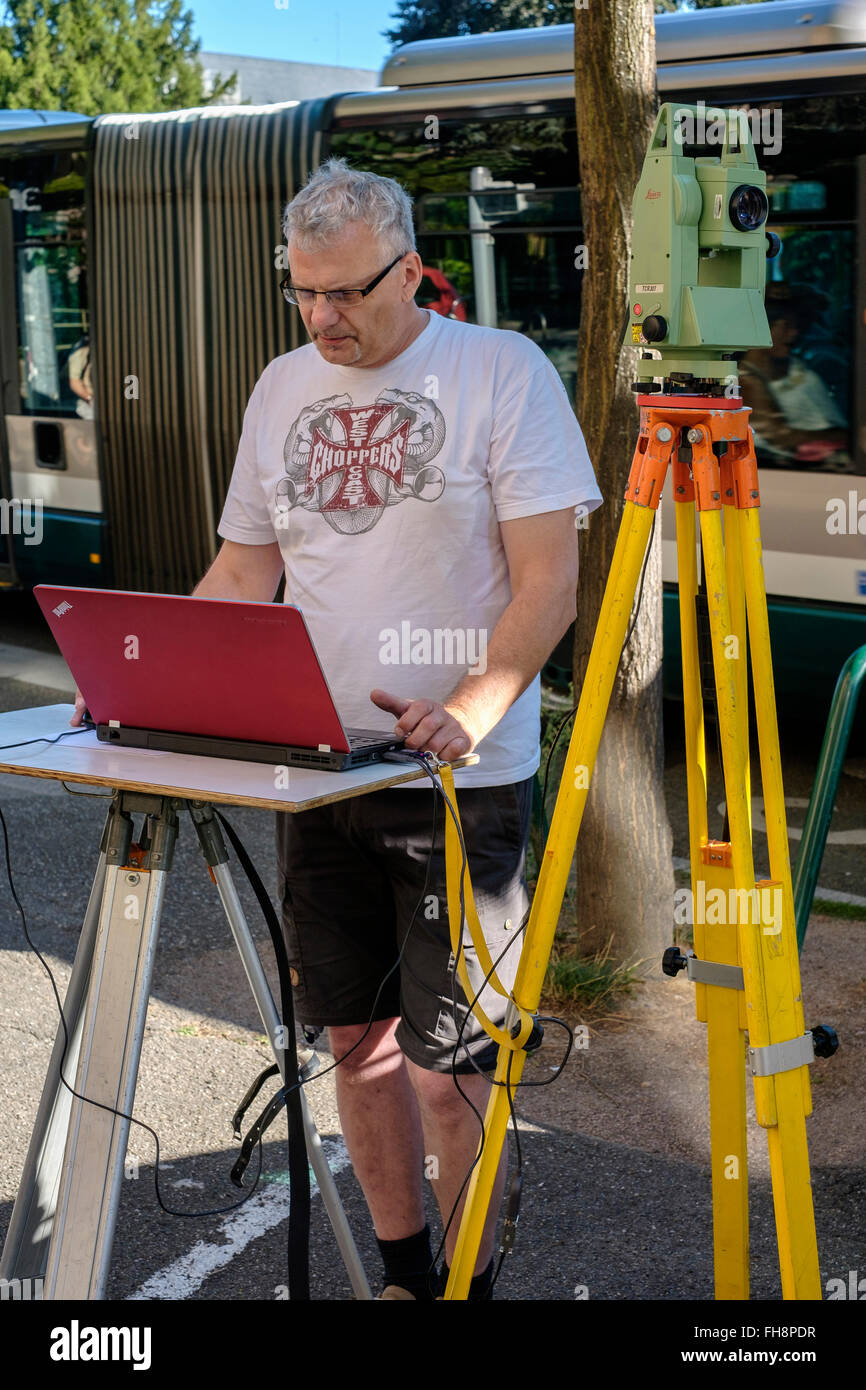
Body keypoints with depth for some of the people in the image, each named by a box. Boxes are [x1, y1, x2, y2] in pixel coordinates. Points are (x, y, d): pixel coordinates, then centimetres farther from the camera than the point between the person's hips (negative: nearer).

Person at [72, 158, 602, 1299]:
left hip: (461, 779, -5)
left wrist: (472, 708, -26)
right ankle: (404, 1271, 31)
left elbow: (548, 584, -11)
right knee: (360, 1040, 13)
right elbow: (241, 578, 14)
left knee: (447, 1066, -1)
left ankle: (470, 1283, 20)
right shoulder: (282, 389, 10)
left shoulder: (503, 372, -7)